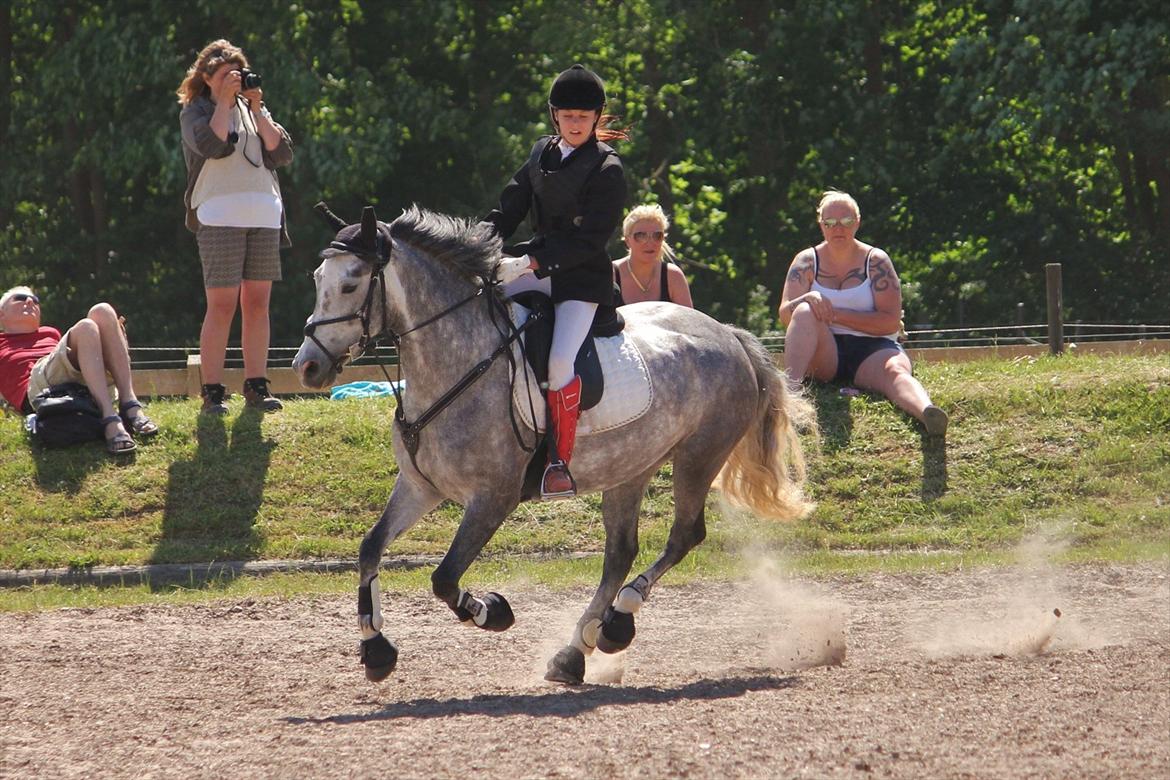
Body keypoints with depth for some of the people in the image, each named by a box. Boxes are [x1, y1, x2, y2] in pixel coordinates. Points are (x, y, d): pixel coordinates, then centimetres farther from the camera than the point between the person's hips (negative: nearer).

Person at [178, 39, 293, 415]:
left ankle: (256, 386, 8)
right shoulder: (194, 111, 5)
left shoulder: (253, 109, 19)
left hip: (263, 215, 5)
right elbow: (211, 145, -16)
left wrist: (257, 111, 0)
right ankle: (213, 391, -7)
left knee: (257, 303, 4)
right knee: (222, 304, -9)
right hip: (219, 215, -5)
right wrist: (224, 101, -9)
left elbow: (282, 153, 5)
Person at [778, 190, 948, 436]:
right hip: (825, 356, 1)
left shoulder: (876, 261, 4)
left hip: (872, 350, -1)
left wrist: (836, 314, -12)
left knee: (894, 369, -35)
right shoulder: (807, 262, 9)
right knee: (806, 312, -28)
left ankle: (927, 412, -69)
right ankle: (791, 386, -51)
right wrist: (807, 300, -24)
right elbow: (785, 315, -1)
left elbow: (891, 321, -6)